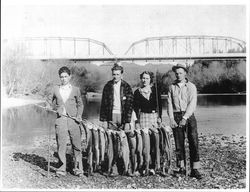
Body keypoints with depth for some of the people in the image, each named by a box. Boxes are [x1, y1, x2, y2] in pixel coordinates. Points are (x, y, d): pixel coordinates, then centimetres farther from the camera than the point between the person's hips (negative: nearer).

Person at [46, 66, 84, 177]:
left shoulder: (75, 90, 8)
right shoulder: (55, 89, 10)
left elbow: (80, 104, 14)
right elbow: (49, 101, 21)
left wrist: (79, 115, 0)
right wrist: (50, 108, 2)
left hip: (73, 119, 0)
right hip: (60, 119, 1)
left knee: (76, 145, 0)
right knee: (61, 145, -1)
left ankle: (78, 168, 11)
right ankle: (62, 169, 9)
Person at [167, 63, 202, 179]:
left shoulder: (191, 87, 4)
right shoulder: (172, 87, 12)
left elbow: (192, 104, -6)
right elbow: (169, 104, 6)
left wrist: (185, 118, -16)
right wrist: (171, 119, -7)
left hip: (188, 116, -2)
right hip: (176, 117, 2)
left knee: (193, 142, -8)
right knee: (179, 143, 2)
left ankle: (194, 170, -6)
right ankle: (182, 168, 9)